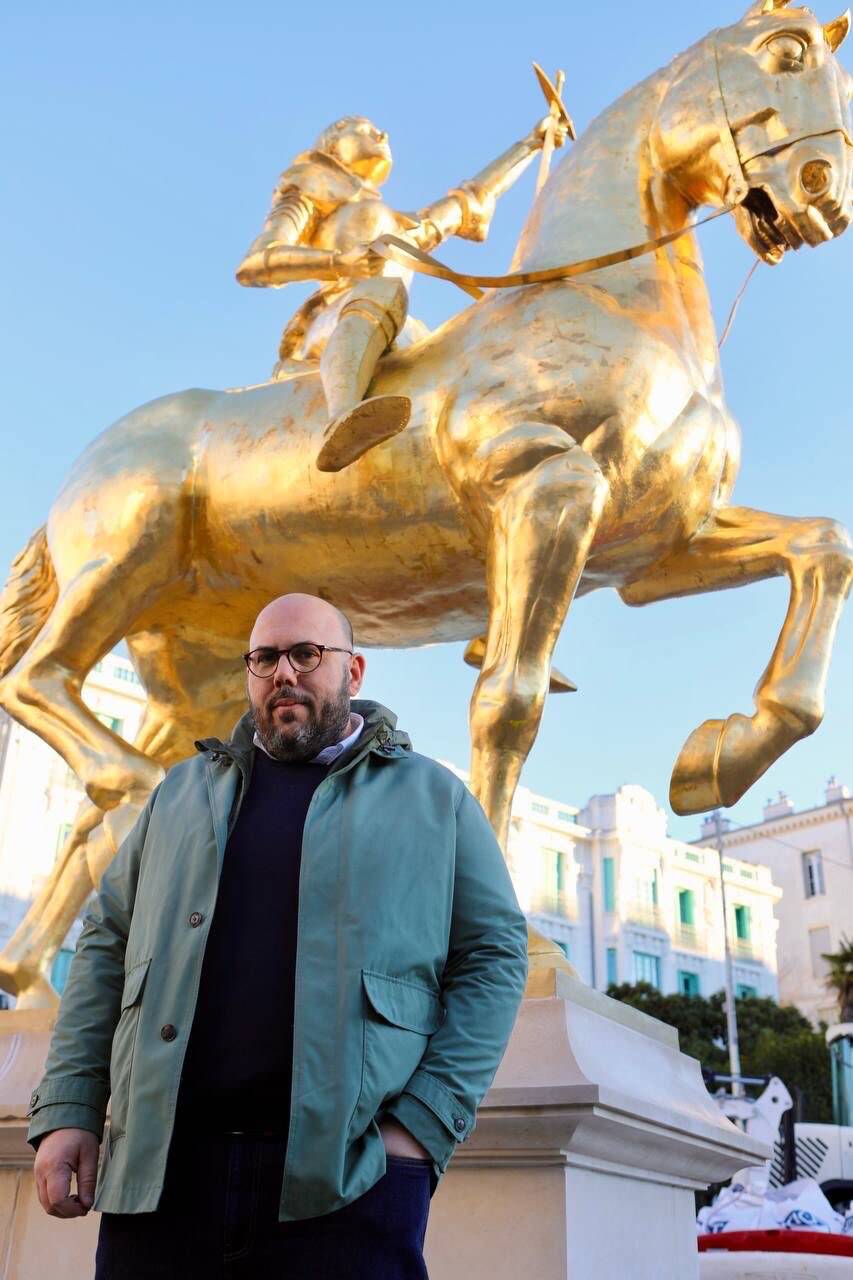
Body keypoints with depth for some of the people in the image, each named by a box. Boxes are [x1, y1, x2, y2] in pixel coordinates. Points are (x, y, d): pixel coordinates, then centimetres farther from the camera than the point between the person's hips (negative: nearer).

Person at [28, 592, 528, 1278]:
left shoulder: (433, 798, 9)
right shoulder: (185, 791, 17)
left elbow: (495, 954, 3)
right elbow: (107, 946, 14)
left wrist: (426, 1123, -7)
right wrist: (66, 1109, 3)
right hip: (160, 1170, 3)